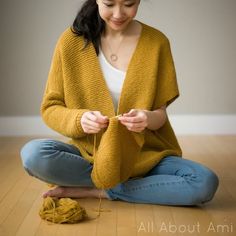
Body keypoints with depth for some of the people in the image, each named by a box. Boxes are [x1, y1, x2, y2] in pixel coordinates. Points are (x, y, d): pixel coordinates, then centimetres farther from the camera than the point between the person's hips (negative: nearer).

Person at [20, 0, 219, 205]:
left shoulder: (157, 42, -2)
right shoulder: (71, 41, -4)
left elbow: (161, 112, 1)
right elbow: (50, 108, -1)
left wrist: (149, 119, -23)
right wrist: (80, 119, -22)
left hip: (145, 156, 0)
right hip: (89, 153, 0)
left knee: (206, 183, -26)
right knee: (33, 154, -29)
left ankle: (96, 191, -15)